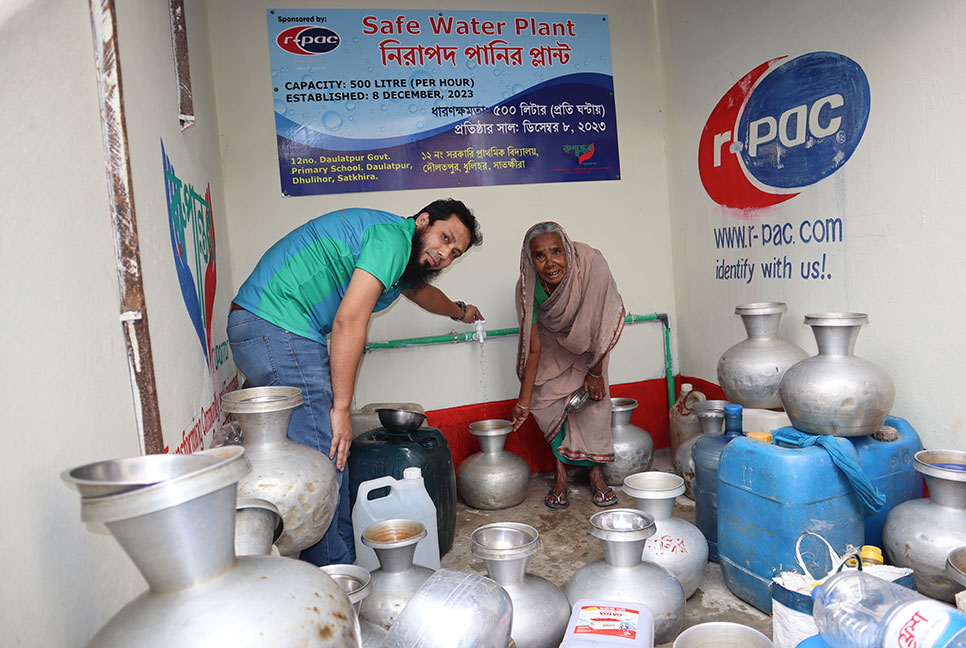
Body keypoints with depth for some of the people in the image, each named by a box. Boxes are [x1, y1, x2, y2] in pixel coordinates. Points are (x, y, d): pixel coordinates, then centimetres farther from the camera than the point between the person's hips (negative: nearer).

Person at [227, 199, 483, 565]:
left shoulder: (401, 256, 19)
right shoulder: (393, 237, -14)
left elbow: (421, 291, 43)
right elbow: (349, 321, -22)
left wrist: (459, 311, 61)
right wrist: (342, 408, -18)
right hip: (277, 329, -11)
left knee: (333, 454, 13)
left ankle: (343, 565, 24)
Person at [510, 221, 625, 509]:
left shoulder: (591, 263, -37)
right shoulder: (528, 288, -32)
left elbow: (604, 324, -22)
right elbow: (533, 348, -21)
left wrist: (595, 372, -12)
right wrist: (524, 402, -17)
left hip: (585, 343, 0)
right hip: (551, 341, 1)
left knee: (594, 398, -9)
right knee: (546, 396, -10)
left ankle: (595, 473, 7)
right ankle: (560, 473, 4)